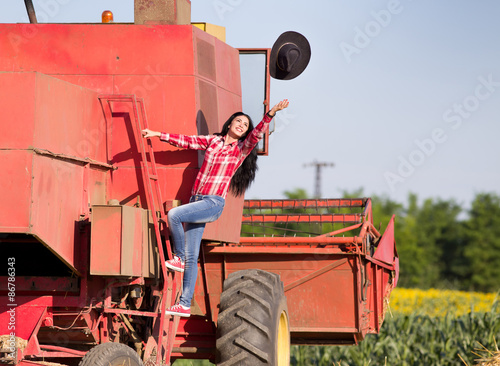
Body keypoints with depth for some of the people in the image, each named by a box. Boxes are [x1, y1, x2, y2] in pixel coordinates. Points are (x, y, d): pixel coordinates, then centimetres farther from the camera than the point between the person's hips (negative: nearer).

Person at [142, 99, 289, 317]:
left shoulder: (242, 149, 3)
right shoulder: (212, 141, 14)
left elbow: (258, 133, -12)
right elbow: (186, 141, 17)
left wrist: (271, 113, -27)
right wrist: (158, 135, 14)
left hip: (213, 204, -5)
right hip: (196, 201, 5)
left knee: (173, 215, -27)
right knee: (192, 257, 3)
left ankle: (179, 258, -6)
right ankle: (184, 305, 6)